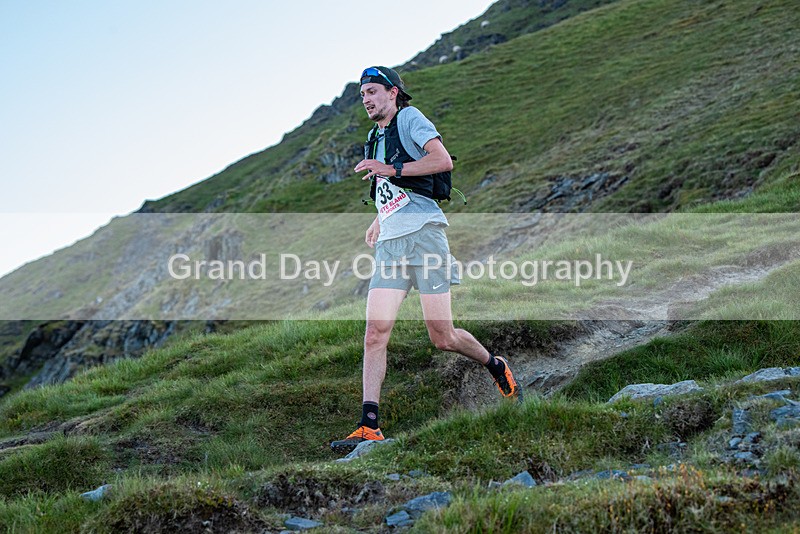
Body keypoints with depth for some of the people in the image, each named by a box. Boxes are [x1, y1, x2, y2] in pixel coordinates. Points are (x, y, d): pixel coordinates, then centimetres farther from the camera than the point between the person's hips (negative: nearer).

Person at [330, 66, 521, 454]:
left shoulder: (409, 118, 1)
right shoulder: (375, 138, 25)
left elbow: (444, 161, -13)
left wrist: (391, 169, -14)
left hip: (423, 233, -7)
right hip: (389, 244, 7)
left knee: (442, 338, -5)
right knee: (375, 332, -9)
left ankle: (496, 367, 25)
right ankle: (369, 426, -11)